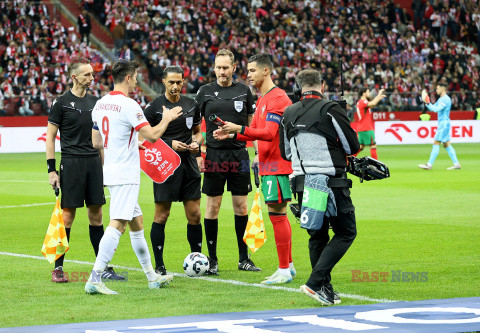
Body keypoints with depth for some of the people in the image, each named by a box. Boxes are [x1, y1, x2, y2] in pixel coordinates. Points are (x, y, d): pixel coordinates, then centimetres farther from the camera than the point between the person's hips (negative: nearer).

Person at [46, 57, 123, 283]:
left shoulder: (94, 102, 13)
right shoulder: (61, 103, -3)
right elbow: (50, 137, -2)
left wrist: (104, 166, 16)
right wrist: (51, 170, -8)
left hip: (94, 162, 5)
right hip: (71, 163, -5)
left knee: (96, 214, 6)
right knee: (68, 214, -5)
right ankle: (58, 268, 3)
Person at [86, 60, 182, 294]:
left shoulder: (100, 104, 11)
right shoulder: (128, 105, -16)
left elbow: (96, 142, 19)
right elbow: (152, 135, -18)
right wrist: (167, 118, 1)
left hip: (111, 171, 10)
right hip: (125, 175, -10)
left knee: (137, 223, 17)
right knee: (117, 225, -14)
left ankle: (152, 277, 26)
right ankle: (94, 279, -22)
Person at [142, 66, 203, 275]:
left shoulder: (191, 105, 10)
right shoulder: (154, 107, -3)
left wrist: (197, 143, 0)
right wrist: (169, 144, -13)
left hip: (189, 165, 4)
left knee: (194, 215, 4)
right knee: (161, 216, -2)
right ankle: (159, 265, 4)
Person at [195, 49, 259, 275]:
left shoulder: (244, 91, 7)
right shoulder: (205, 92, 3)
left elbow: (251, 124, 13)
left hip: (239, 153, 1)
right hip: (214, 154, -1)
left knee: (241, 206, 3)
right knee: (212, 206, 0)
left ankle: (244, 258, 12)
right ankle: (212, 259, 7)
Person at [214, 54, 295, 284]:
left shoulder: (277, 98, -14)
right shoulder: (262, 99, 18)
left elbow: (269, 133, -22)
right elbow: (256, 131, 22)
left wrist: (239, 129, -27)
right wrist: (231, 134, 9)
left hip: (277, 165, -10)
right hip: (268, 164, 10)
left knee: (276, 214, -9)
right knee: (278, 216, 13)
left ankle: (284, 270, -5)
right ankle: (288, 265, 20)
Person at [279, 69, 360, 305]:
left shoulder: (288, 114, 6)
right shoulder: (330, 110, -11)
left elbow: (286, 153, 15)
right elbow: (352, 146, -5)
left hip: (303, 181, 6)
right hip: (331, 182, -6)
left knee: (318, 235, 16)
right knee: (346, 233, 3)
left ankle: (325, 289, 14)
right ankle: (316, 282, -10)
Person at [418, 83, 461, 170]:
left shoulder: (446, 99, -15)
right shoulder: (440, 99, 18)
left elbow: (436, 109, -25)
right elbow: (433, 108, 22)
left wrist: (428, 103, -20)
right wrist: (427, 103, 6)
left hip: (444, 124, -10)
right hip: (441, 124, 10)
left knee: (436, 143, -11)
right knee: (446, 145, 9)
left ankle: (429, 164, -12)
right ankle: (456, 164, 10)